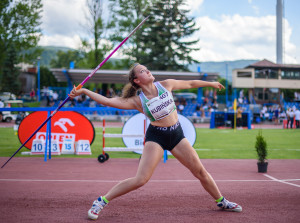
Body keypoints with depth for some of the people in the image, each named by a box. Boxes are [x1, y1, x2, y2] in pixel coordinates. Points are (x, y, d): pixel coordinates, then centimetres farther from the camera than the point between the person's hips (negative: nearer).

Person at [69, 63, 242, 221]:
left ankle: (221, 201, 32)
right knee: (140, 179, -16)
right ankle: (102, 201, -5)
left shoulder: (166, 85, -1)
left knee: (201, 171, 9)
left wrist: (211, 83, 24)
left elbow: (190, 84, 13)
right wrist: (83, 91, -19)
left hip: (177, 135, 4)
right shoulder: (137, 101, -10)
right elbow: (107, 101, -15)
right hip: (156, 137, -4)